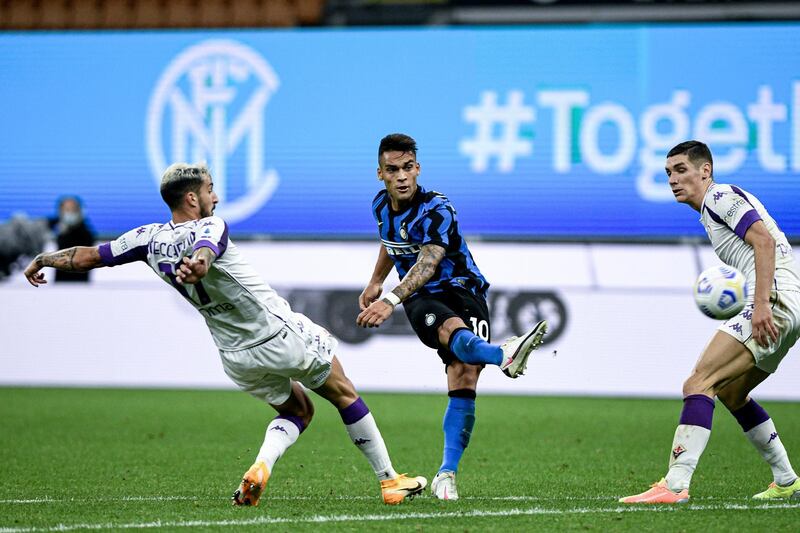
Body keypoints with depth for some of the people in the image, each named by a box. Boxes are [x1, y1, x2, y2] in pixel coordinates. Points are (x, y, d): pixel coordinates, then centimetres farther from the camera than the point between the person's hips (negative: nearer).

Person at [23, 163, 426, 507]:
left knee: (297, 411, 25)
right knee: (345, 396, 17)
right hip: (283, 337, -5)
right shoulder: (210, 228, -18)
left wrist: (41, 260, 22)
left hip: (238, 359, 6)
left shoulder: (149, 239, -2)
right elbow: (203, 253, -43)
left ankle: (261, 466, -4)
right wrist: (195, 266, -66)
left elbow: (86, 257, 5)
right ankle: (389, 480, 23)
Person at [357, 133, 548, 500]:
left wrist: (391, 300, -50)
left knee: (465, 375, -22)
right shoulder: (381, 205, 3)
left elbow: (426, 265, -35)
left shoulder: (436, 210, -18)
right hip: (423, 300, 2)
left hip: (462, 288, -2)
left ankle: (446, 475, -18)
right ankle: (504, 356, -70)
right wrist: (375, 283, 38)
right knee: (452, 329, -35)